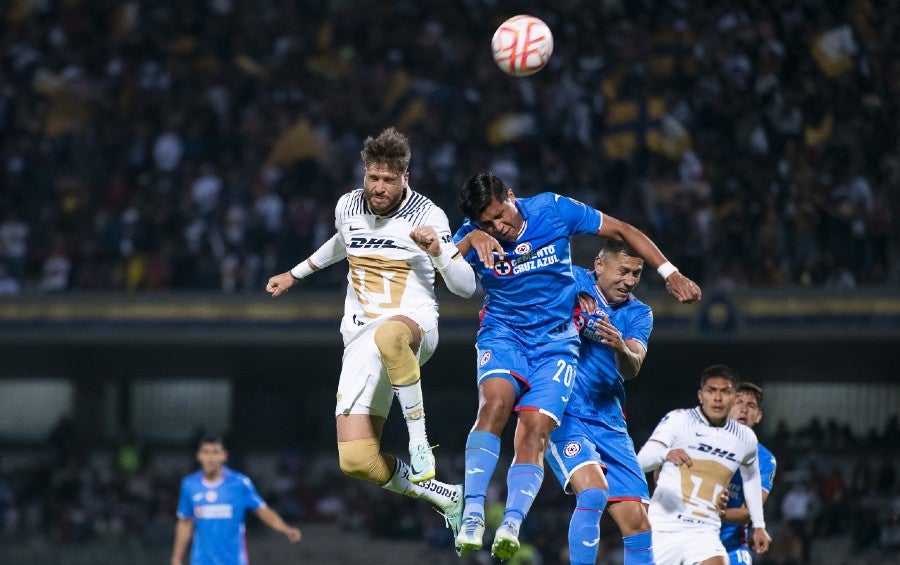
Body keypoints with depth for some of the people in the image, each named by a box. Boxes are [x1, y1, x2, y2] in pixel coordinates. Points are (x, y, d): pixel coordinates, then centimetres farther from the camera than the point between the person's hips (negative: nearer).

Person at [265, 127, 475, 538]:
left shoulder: (428, 215, -4)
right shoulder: (347, 207, 9)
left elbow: (465, 287, -3)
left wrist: (437, 251, -21)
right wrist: (296, 274, 43)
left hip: (415, 324, -4)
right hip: (362, 340, 4)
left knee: (389, 334, -47)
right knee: (356, 462, -12)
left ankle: (418, 437, -30)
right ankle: (446, 498, 10)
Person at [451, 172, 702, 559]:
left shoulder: (554, 210, -9)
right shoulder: (475, 236, -7)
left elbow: (623, 231, 2)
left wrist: (670, 274, -1)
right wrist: (471, 240, -39)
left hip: (555, 343, 0)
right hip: (502, 334, 0)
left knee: (535, 429, -20)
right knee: (496, 400, -30)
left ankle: (512, 524, -31)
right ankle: (473, 514, -34)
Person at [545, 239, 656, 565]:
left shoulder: (638, 314, 9)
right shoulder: (572, 282, -1)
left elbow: (632, 369, -8)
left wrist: (621, 348, -30)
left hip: (609, 422, 5)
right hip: (564, 413, -5)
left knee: (637, 522, -1)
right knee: (594, 492, -28)